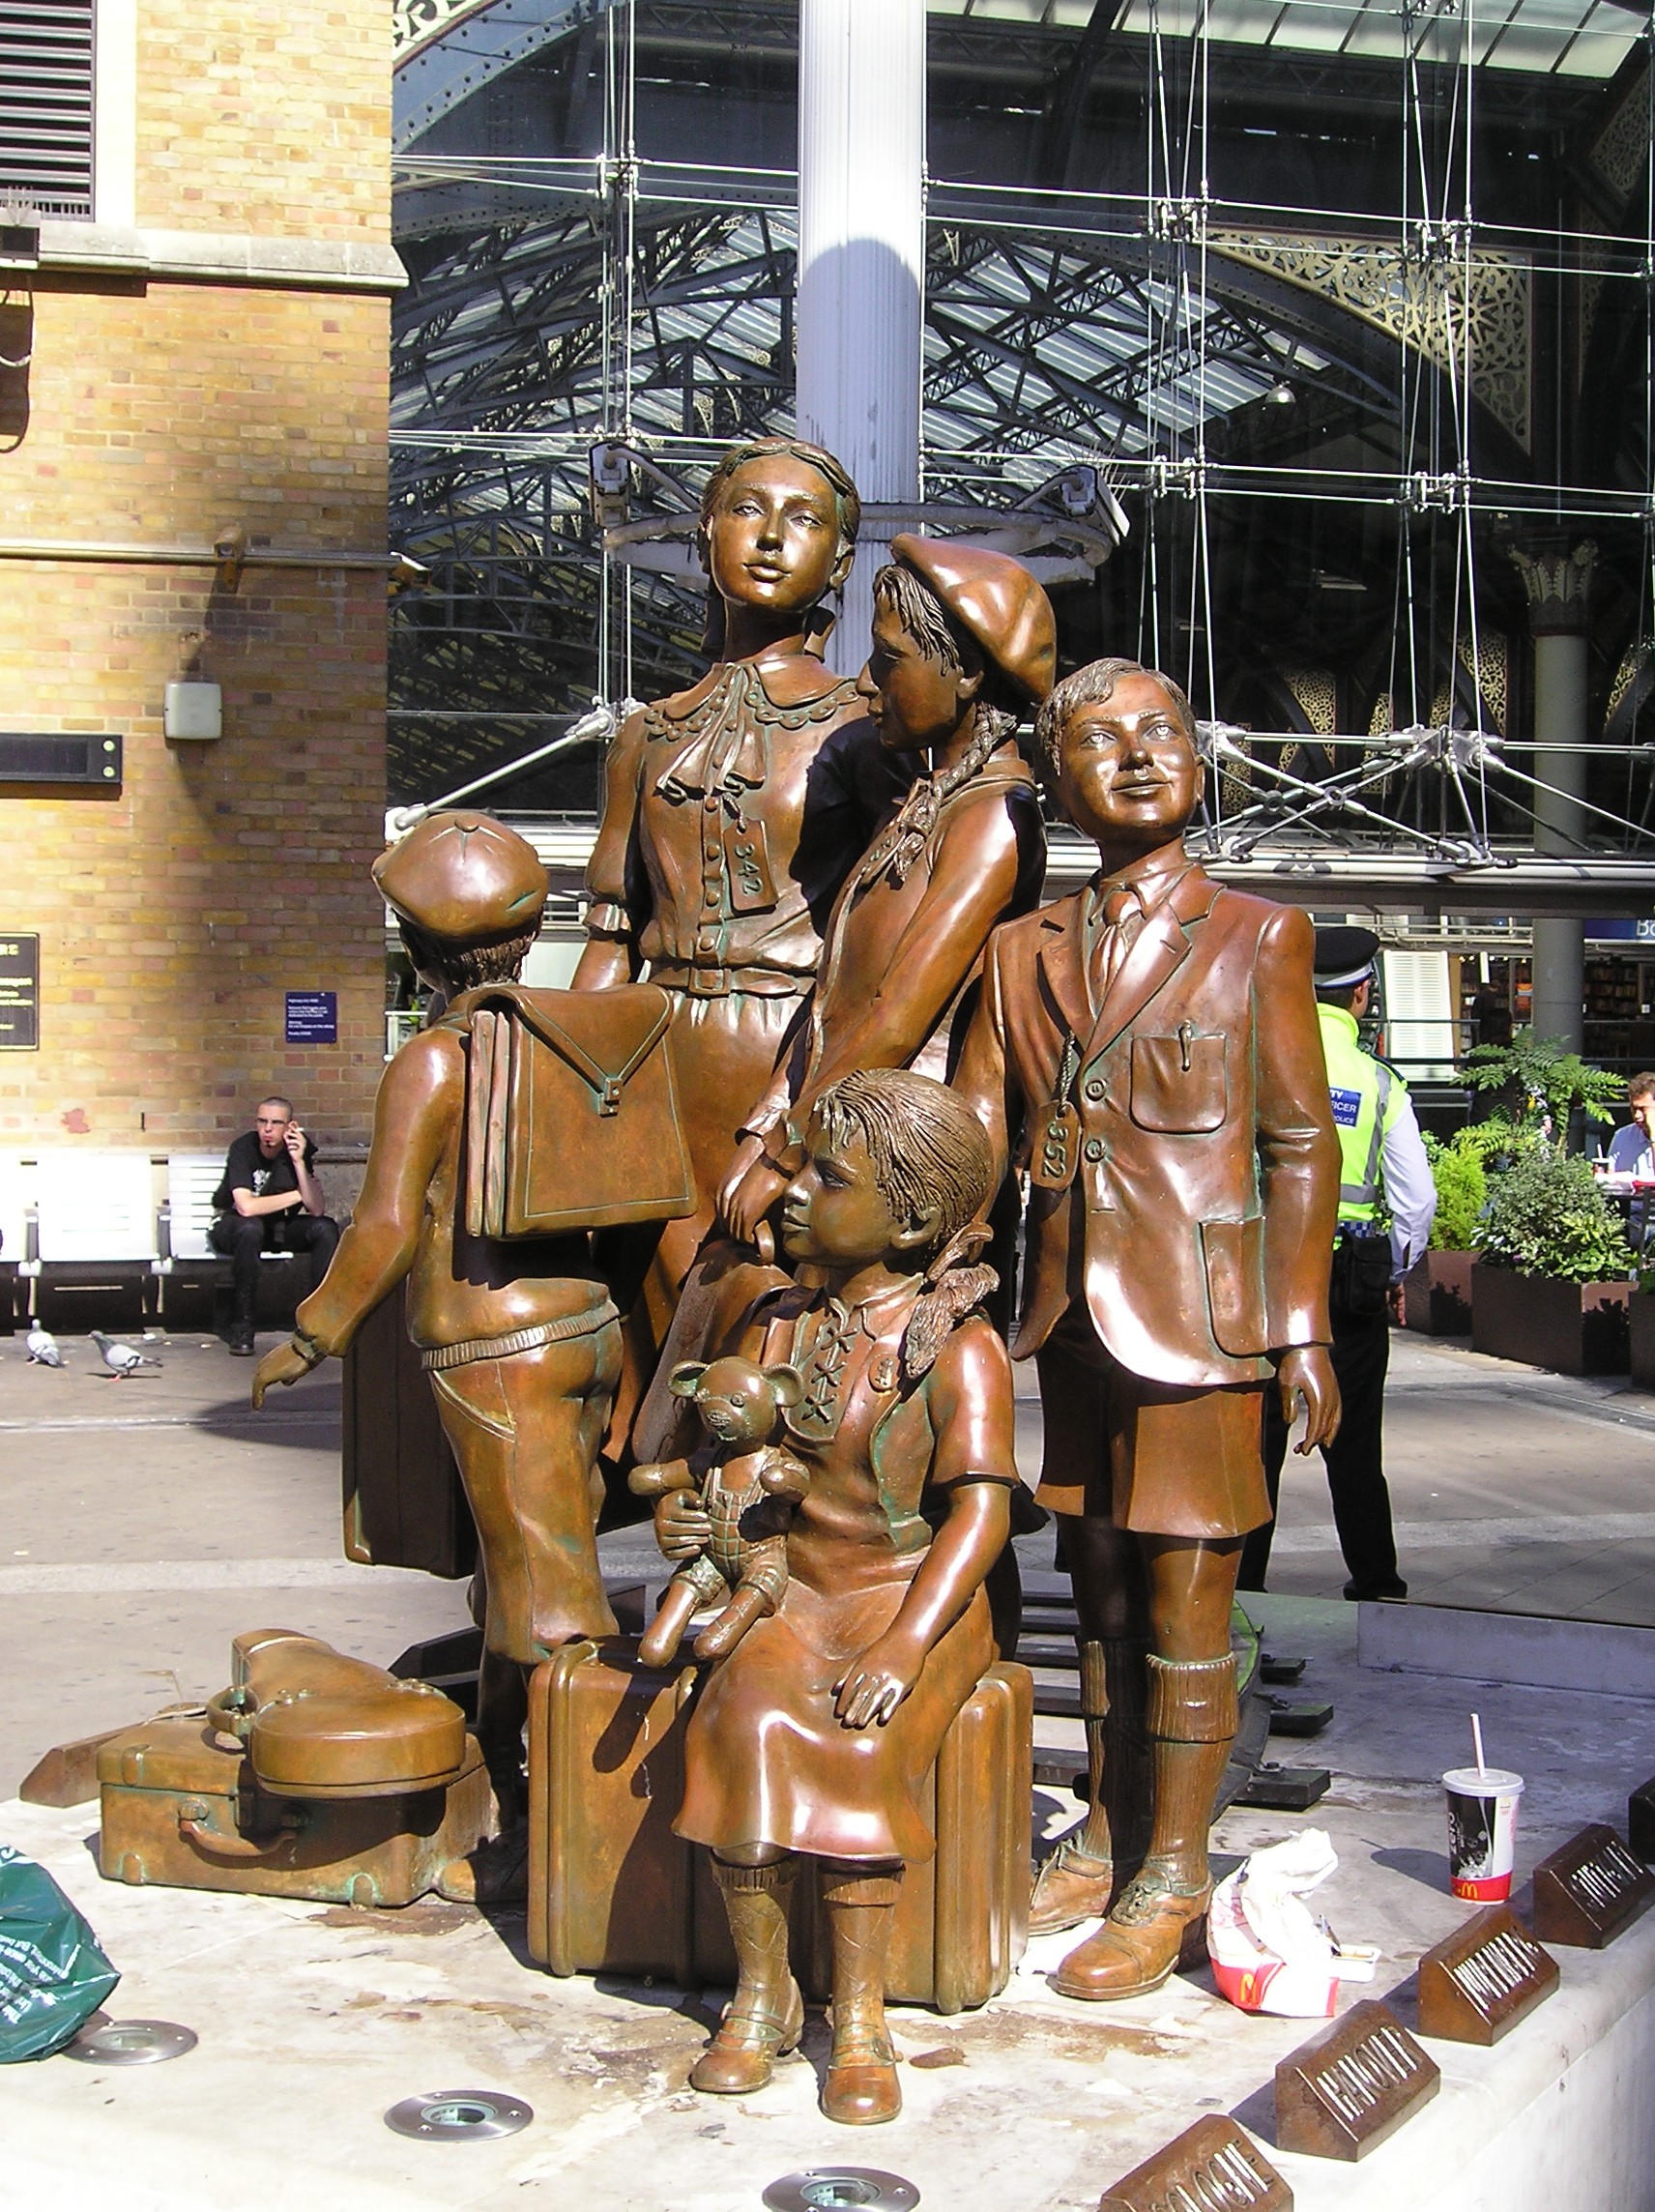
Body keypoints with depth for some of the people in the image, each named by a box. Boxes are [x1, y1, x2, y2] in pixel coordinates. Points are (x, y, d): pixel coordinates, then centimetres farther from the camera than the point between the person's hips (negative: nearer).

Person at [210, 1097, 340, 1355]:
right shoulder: (243, 1148, -21)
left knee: (326, 1228, -21)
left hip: (280, 1229, 4)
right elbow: (246, 1207, -33)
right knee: (250, 1228, -37)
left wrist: (299, 1162, -30)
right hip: (232, 1226, -4)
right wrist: (299, 1195, -22)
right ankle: (242, 1329, -27)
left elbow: (316, 1209, -19)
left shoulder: (301, 1148, -11)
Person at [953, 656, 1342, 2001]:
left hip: (1196, 1317, -4)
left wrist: (1302, 1330, -6)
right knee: (1101, 1585, 15)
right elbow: (975, 1133, 9)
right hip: (1074, 1313, 4)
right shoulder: (1025, 952, 10)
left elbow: (1302, 1143, -2)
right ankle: (1107, 1832, 29)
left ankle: (1173, 1872, 14)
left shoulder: (1254, 937, 0)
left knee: (1186, 1599, 1)